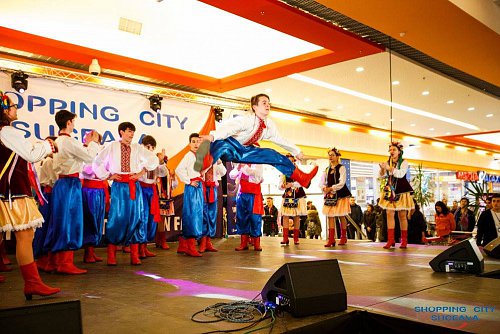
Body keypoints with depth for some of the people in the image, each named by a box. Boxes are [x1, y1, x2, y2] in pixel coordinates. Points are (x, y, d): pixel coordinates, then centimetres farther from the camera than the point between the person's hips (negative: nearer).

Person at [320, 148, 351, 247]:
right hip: (330, 195, 5)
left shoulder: (341, 168, -4)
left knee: (341, 216, 3)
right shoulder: (327, 169, 12)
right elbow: (322, 182, 8)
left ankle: (343, 238, 16)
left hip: (341, 194, -5)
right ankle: (331, 239, 0)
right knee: (330, 216, -1)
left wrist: (331, 188, -20)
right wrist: (324, 188, -14)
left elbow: (341, 183, -14)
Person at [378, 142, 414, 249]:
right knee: (389, 214, -5)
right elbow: (382, 175, 1)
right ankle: (390, 240, -3)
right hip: (390, 191, 4)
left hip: (401, 191, -3)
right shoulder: (387, 163, 10)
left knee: (402, 215, 0)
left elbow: (401, 174, -19)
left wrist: (389, 168, -28)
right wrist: (382, 169, -20)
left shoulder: (404, 162, -3)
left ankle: (404, 241, 9)